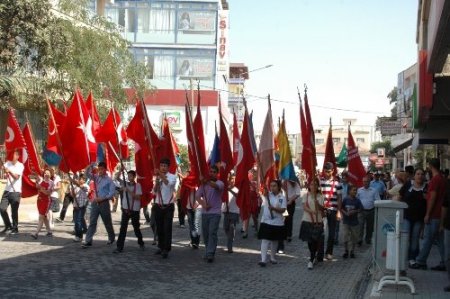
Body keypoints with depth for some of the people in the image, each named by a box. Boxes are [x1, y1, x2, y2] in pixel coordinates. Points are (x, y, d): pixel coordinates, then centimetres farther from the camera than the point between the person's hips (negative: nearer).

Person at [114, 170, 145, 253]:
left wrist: (129, 191, -22)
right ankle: (119, 247, -5)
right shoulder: (125, 184, 7)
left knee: (136, 227, 11)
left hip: (135, 209, -2)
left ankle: (141, 243, 33)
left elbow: (138, 197, -13)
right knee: (123, 228, -4)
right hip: (125, 209, 2)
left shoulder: (137, 185, -5)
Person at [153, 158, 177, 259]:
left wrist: (161, 175, -34)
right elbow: (154, 191, 3)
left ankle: (166, 250, 0)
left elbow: (169, 183, -28)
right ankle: (161, 247, 26)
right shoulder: (158, 178, 9)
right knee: (159, 228, 12)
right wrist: (157, 179, -9)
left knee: (167, 228, -4)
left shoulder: (172, 176, -6)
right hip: (158, 206, 5)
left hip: (168, 206, -5)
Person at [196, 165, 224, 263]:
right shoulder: (204, 184, 10)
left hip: (215, 212, -5)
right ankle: (208, 252, 21)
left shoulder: (220, 183, -4)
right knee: (205, 233, 8)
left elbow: (215, 186, -28)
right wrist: (203, 204, -14)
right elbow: (197, 196, 3)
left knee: (212, 233, -13)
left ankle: (210, 254, -15)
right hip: (205, 212, 5)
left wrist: (206, 181, -41)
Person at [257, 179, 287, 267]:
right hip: (266, 221, -1)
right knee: (265, 240, -8)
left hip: (277, 223, 1)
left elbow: (283, 210, -9)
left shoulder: (282, 197, -2)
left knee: (274, 241, 16)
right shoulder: (267, 194, -1)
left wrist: (274, 208, -23)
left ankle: (272, 258, 32)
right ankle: (263, 260, -11)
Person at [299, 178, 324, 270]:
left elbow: (321, 208, -3)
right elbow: (304, 207, -7)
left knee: (315, 240, -5)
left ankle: (311, 260, 1)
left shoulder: (320, 197, 3)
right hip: (307, 221, 1)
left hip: (317, 221, 0)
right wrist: (311, 211, -26)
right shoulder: (306, 195, 3)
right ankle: (314, 256, 27)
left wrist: (316, 201, -20)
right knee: (309, 240, 6)